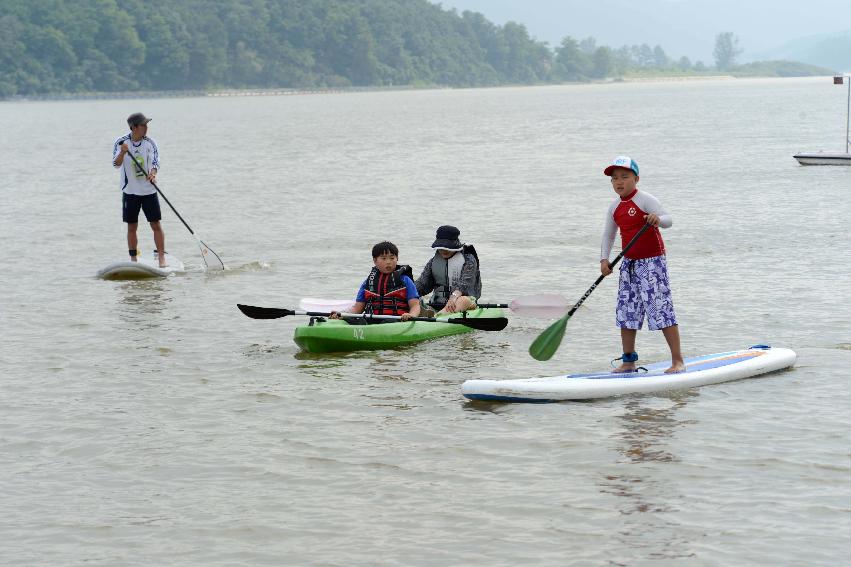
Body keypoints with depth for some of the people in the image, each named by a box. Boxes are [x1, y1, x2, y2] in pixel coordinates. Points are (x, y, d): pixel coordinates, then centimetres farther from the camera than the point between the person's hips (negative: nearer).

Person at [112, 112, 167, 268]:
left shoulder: (150, 143, -3)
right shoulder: (121, 142, -4)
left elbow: (155, 162, -12)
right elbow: (116, 165, -11)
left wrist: (152, 174, -33)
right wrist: (122, 153, -30)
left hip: (149, 191, 0)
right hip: (130, 191, 0)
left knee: (156, 225, -4)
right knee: (132, 227, 5)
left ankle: (161, 257, -1)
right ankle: (133, 260, 12)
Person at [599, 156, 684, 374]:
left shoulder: (645, 200, -13)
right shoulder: (615, 207, 9)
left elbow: (668, 220, -24)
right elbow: (608, 235, 17)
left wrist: (658, 219, -47)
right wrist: (604, 259, 3)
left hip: (652, 262, -7)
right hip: (629, 264, 7)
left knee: (661, 310, -10)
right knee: (626, 313, 9)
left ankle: (677, 361, -6)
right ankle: (628, 361, 18)